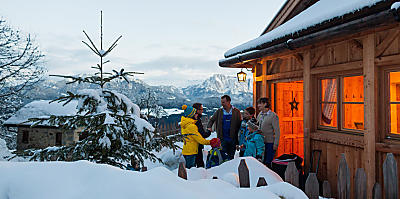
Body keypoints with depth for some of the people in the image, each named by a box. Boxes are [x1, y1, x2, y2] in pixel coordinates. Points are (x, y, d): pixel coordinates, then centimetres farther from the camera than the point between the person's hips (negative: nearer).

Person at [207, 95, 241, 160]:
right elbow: (212, 120, 15)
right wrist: (209, 127, -6)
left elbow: (240, 124, 3)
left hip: (232, 138, 0)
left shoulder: (236, 112, 1)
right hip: (222, 139, 1)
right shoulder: (219, 111, 5)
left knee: (231, 156, 9)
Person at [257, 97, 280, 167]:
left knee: (267, 163, -3)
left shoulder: (273, 116, -10)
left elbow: (277, 131, -11)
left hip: (269, 142, -6)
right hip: (260, 142, 6)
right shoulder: (259, 115, 10)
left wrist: (276, 144, -15)